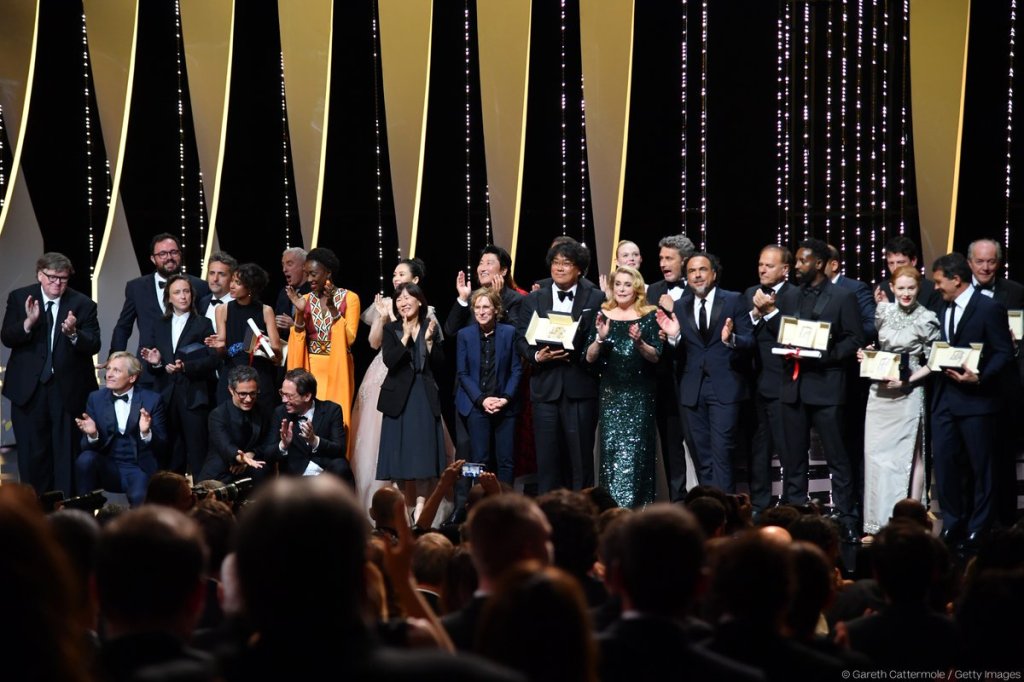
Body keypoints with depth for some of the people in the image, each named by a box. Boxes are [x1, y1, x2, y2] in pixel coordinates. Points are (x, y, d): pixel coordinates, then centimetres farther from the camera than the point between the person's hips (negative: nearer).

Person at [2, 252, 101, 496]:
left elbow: (93, 346, -9)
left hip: (68, 388, -1)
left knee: (66, 452, 2)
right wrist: (28, 323, -24)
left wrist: (73, 333, -28)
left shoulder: (83, 304, -3)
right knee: (32, 452, 6)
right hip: (29, 387, 1)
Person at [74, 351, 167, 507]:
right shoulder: (96, 398, 7)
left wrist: (146, 433, -22)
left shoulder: (151, 400, 1)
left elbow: (161, 445, -1)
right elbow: (86, 446, 4)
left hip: (139, 469, -3)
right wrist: (92, 435, -19)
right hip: (107, 468, 3)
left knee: (139, 498, -35)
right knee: (85, 459, -28)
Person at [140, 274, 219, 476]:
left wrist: (186, 367, -17)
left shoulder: (203, 325, 5)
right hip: (165, 396, 3)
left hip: (193, 396, -3)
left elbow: (213, 359, -5)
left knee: (196, 451, -7)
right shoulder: (158, 327, 17)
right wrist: (154, 362, -7)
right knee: (169, 456, 3)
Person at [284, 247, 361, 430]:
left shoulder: (349, 298, -4)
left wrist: (332, 307, -19)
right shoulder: (305, 300, 6)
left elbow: (349, 338, -12)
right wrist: (300, 312, -11)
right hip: (310, 369, 3)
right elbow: (298, 340, 3)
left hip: (336, 369, -3)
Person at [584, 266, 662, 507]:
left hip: (640, 394, -1)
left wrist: (639, 342, -21)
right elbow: (590, 358, 3)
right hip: (611, 394, 1)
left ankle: (636, 506, -1)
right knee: (611, 448, -3)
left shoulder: (648, 317, 2)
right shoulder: (603, 316, 7)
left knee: (635, 449, -6)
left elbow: (655, 357, -3)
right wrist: (600, 338, -15)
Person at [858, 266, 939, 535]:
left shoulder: (926, 319, -6)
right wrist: (866, 356, 1)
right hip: (879, 392, 5)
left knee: (906, 457, -1)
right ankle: (877, 523, 9)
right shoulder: (884, 310, 6)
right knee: (875, 453, 3)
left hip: (907, 394, -4)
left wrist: (906, 379, -15)